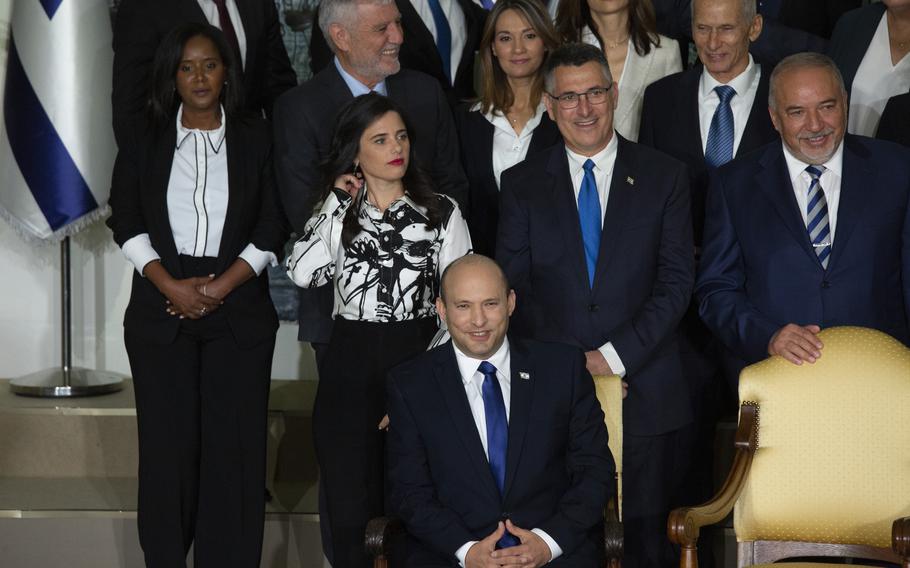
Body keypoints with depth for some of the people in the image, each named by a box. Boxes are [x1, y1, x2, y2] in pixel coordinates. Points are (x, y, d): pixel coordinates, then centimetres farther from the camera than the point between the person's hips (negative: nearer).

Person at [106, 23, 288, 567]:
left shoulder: (256, 137, 7)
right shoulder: (144, 139, 9)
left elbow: (273, 225, 2)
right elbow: (126, 221, 4)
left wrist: (221, 286, -9)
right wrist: (171, 285, -9)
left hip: (239, 309, -1)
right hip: (161, 309, 1)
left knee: (235, 441, -4)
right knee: (168, 440, 0)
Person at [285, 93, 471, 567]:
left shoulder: (442, 212, 5)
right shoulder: (336, 213, 10)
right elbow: (303, 273, -9)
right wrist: (338, 205, -5)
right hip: (349, 367, 1)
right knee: (349, 512, -1)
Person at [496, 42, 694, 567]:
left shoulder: (665, 177, 5)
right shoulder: (523, 184, 7)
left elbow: (677, 281, -1)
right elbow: (513, 287, 3)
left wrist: (615, 356, -10)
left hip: (645, 390, 0)